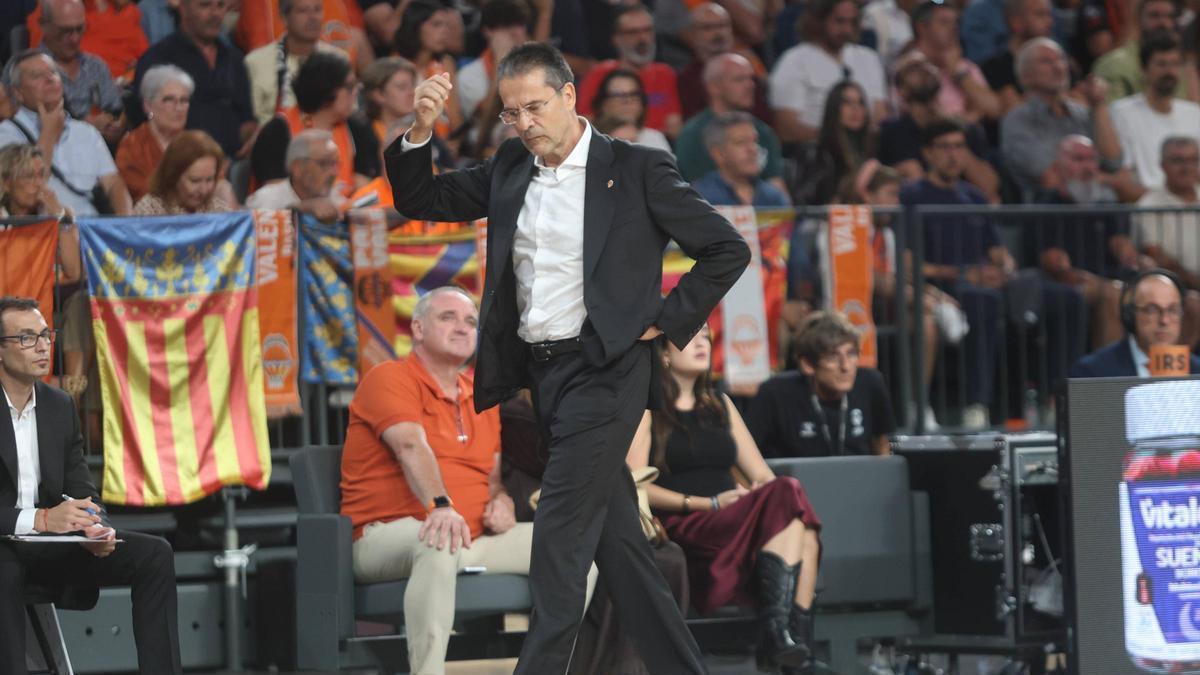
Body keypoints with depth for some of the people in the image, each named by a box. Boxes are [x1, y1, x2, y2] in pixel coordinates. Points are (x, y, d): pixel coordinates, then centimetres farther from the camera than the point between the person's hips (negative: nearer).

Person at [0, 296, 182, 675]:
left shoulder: (60, 406, 10)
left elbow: (81, 489, 11)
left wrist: (96, 529, -13)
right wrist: (39, 519, -29)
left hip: (48, 544, 6)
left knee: (154, 554, -9)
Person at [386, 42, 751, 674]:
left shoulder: (636, 169, -6)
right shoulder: (508, 171, 10)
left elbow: (728, 250, -4)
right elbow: (418, 201, 12)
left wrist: (664, 322, -7)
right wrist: (420, 128, -5)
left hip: (603, 370, -6)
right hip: (540, 373, 7)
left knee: (559, 534, -12)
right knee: (616, 537, 11)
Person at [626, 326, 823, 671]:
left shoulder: (719, 403, 27)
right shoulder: (647, 408, 8)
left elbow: (762, 474, 22)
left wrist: (768, 490, -4)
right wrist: (710, 504, -11)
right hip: (684, 531, -6)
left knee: (803, 531, -30)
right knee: (790, 495, -31)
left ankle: (800, 639, -42)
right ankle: (777, 632, -40)